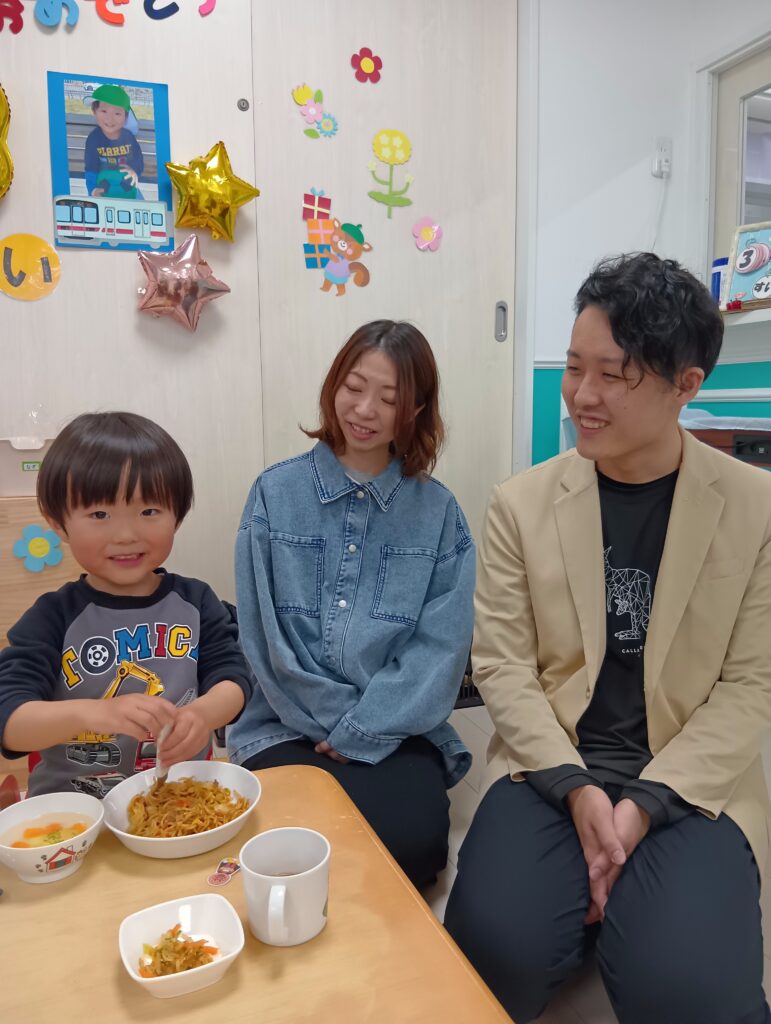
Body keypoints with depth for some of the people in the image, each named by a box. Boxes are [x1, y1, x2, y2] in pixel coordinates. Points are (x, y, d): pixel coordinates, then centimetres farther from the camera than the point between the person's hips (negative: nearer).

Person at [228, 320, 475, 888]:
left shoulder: (438, 512, 2)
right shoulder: (275, 493, 1)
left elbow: (441, 648, -4)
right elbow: (263, 635, -2)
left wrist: (361, 731, -13)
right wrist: (340, 721, -8)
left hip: (398, 733, 1)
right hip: (289, 729, 0)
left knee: (413, 837, -26)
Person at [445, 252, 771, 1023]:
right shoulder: (521, 503, -2)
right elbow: (502, 665, -3)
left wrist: (646, 803, -14)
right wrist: (576, 788, -15)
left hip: (691, 784, 0)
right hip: (552, 768, 1)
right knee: (497, 948, -20)